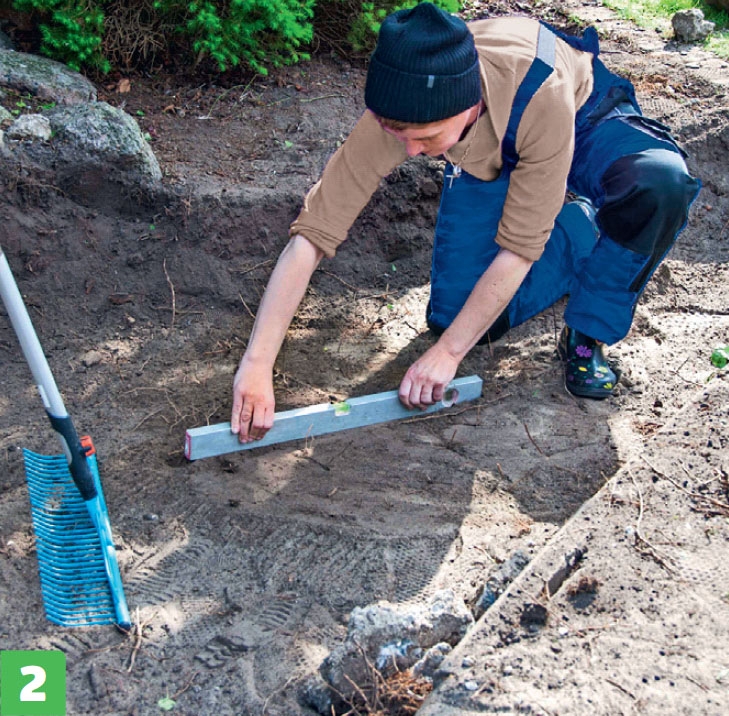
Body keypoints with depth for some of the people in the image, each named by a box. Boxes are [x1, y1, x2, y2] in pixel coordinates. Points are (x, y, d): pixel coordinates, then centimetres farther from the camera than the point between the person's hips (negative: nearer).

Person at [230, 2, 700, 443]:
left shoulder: (541, 96, -44)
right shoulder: (398, 114, -35)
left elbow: (520, 246, -35)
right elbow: (312, 234, -34)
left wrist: (447, 353, -31)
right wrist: (257, 363, -40)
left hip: (586, 120, -2)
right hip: (489, 160, 3)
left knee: (660, 183, -36)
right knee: (456, 314, -9)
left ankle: (588, 335, -11)